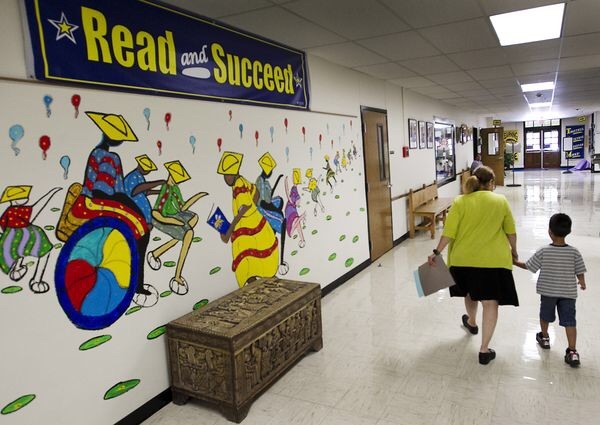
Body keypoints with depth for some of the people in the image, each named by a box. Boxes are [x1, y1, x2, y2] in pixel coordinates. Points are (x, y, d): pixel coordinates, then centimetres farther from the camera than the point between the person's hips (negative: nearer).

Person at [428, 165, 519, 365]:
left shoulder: (460, 202, -4)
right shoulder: (501, 201, 1)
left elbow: (449, 232, -11)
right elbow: (511, 231, 8)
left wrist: (437, 252, -5)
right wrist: (513, 251, 24)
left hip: (465, 259, 1)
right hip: (493, 260, -1)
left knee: (470, 292, 26)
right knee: (490, 302, 4)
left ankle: (471, 322, 52)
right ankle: (484, 350, 5)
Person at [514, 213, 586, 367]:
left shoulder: (543, 252, -14)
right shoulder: (574, 252, -10)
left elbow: (528, 266, -6)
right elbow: (580, 273, -6)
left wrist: (515, 262, 11)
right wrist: (582, 283, 15)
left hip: (548, 291, 0)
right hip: (568, 292, 0)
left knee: (545, 315, 21)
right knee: (569, 321, 4)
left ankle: (544, 338, 41)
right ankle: (572, 352, -1)